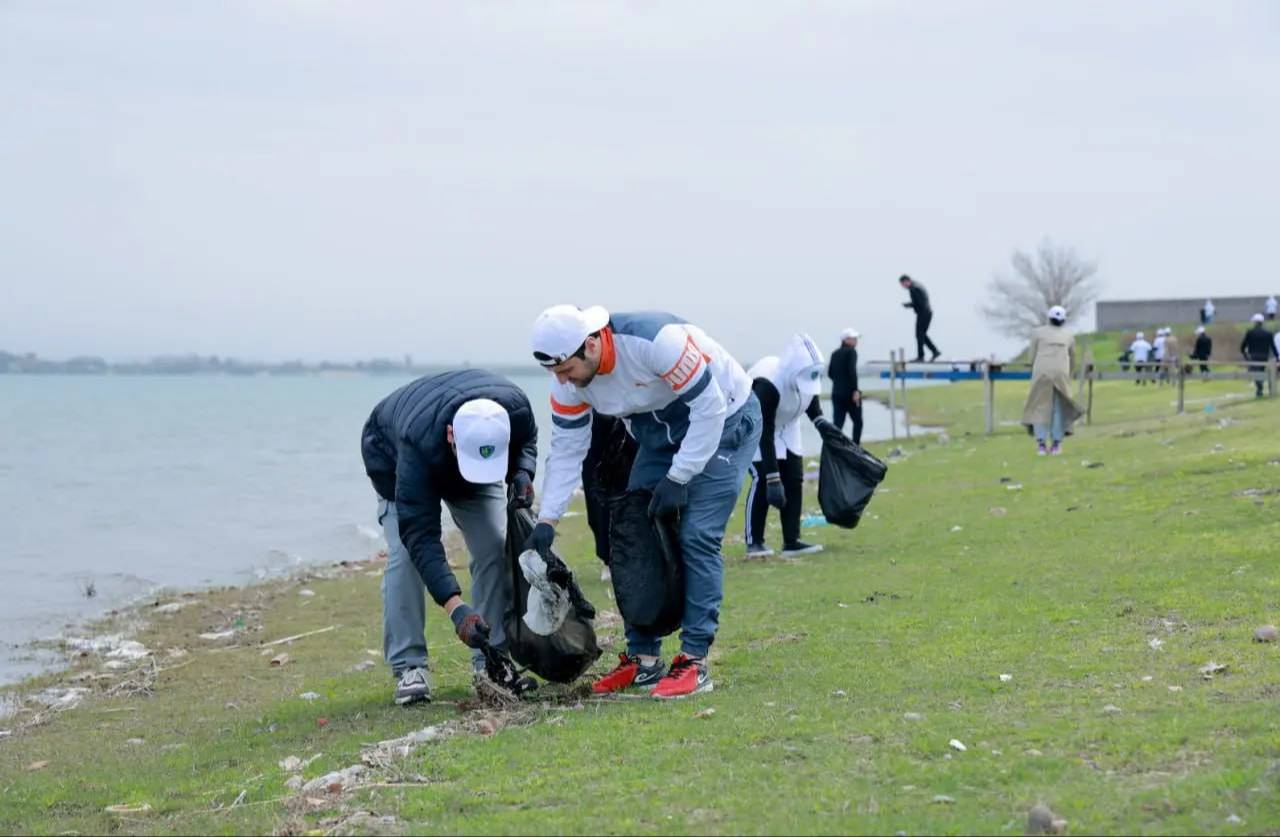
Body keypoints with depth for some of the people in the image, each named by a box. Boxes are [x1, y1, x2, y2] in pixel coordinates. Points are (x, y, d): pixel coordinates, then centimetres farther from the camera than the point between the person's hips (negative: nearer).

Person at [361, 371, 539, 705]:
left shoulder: (515, 406, -37)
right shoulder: (418, 443, -48)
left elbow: (527, 440, -8)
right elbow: (420, 536, -48)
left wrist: (521, 474, -31)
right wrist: (455, 608, -56)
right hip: (392, 456, -4)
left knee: (495, 548, -10)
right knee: (405, 553, -21)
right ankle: (408, 668, -16)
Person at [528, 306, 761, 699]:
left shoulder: (656, 341, -36)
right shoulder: (569, 380, -14)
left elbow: (709, 408, -28)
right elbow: (566, 452, -5)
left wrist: (678, 479, -24)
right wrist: (546, 521, -12)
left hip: (724, 419, -7)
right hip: (662, 432, 7)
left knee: (696, 538, -16)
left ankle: (694, 661, -11)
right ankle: (643, 658, 11)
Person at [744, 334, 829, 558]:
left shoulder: (806, 377, -19)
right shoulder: (767, 385, -39)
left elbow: (810, 399, 8)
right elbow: (765, 435, -38)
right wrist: (773, 478, -40)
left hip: (785, 426, 7)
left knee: (794, 479, -1)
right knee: (762, 480, -19)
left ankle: (791, 541, 4)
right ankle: (754, 542, -10)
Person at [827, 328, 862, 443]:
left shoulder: (835, 354, 13)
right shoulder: (851, 352, -8)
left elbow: (830, 373, 16)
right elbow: (852, 371, -19)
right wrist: (855, 390, -20)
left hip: (837, 393, 6)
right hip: (850, 393, -6)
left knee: (837, 423, 1)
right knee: (858, 421, 10)